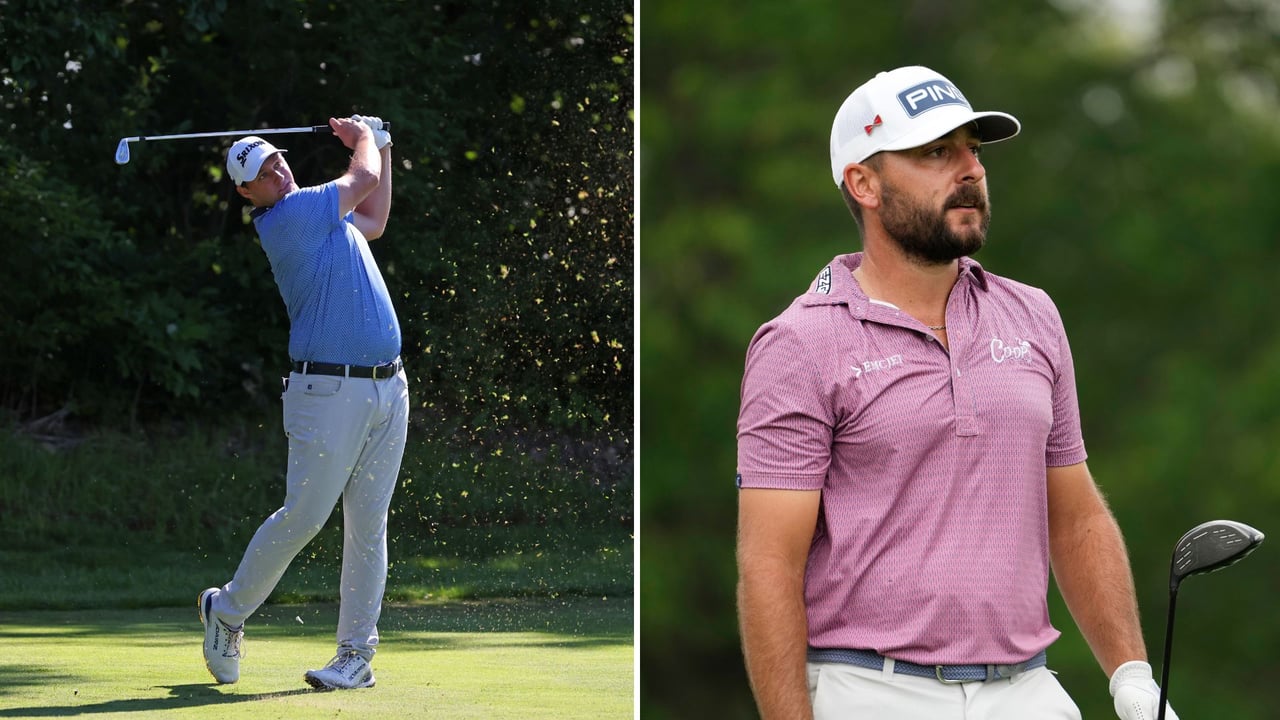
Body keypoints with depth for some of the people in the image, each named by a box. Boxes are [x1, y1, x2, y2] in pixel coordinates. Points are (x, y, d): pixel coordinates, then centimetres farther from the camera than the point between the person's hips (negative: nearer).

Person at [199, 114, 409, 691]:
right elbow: (363, 178, -2)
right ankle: (227, 612, 16)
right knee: (301, 517, -6)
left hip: (388, 388, 8)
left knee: (368, 526, 4)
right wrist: (362, 138, 19)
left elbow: (373, 223, 39)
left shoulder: (324, 213, 17)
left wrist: (381, 147, 35)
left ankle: (356, 654, 7)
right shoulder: (285, 218, -11)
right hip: (329, 390, -8)